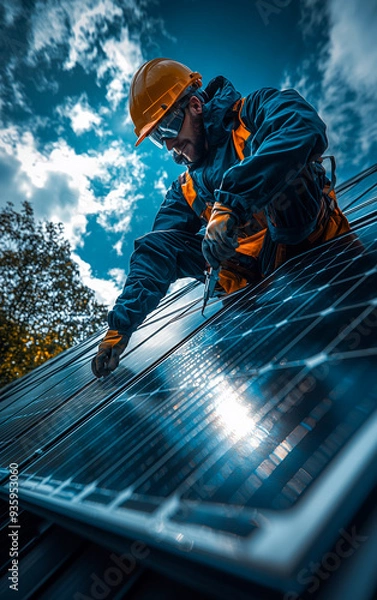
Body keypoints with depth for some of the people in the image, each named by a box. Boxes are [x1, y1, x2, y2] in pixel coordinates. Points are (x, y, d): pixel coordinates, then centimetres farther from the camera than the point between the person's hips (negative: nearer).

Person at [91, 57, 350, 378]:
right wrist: (121, 323, -3)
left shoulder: (254, 111, 5)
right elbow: (156, 255, 8)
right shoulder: (186, 191, 18)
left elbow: (304, 128, -19)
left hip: (322, 247, -5)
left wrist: (230, 202, -29)